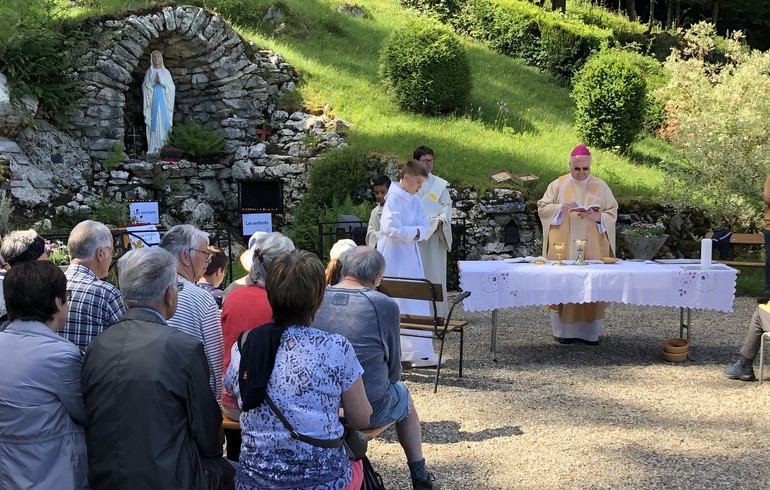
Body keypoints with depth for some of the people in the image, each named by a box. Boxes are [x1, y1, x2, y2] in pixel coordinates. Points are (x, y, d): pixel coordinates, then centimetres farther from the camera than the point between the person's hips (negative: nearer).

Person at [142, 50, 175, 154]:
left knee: (163, 120, -6)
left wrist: (161, 82, -12)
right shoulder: (149, 72, 11)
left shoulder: (166, 72, 10)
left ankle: (164, 145, -6)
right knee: (153, 121, -6)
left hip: (163, 99, 0)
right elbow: (145, 86, 4)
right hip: (152, 99, 0)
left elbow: (171, 86, 3)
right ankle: (153, 147, -8)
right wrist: (153, 82, -13)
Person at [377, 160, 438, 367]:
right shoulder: (394, 199, -14)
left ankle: (420, 352, 12)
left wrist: (411, 232, -15)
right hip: (394, 261, -8)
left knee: (417, 305, 7)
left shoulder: (416, 201, 11)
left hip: (411, 259, 8)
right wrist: (415, 231, -11)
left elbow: (424, 228, 6)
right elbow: (392, 229, -24)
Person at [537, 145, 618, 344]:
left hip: (592, 248, 1)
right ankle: (563, 329, 6)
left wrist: (597, 217, -15)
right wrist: (561, 208, -16)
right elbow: (542, 208, 1)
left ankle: (590, 331, 8)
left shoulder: (600, 186, 5)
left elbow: (612, 212, 5)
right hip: (564, 247, -1)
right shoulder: (558, 185, 3)